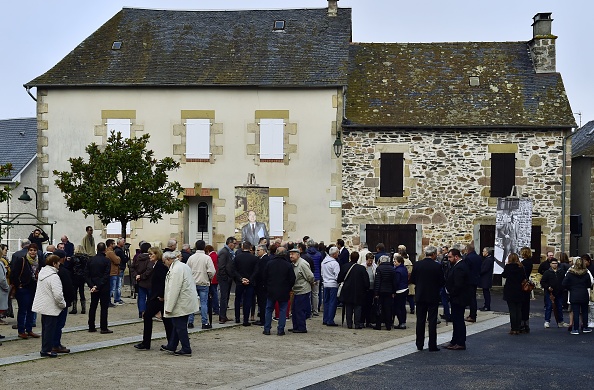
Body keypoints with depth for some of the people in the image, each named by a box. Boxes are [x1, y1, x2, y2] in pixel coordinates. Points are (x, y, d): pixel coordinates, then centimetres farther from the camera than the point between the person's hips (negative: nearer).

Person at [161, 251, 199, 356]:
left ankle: (186, 350, 5)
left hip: (182, 304, -10)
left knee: (180, 327, -1)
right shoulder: (184, 266, 13)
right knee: (176, 325, 17)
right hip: (187, 303, 10)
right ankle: (171, 346, 26)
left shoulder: (176, 270, -20)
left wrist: (169, 307, -19)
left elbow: (174, 290, -23)